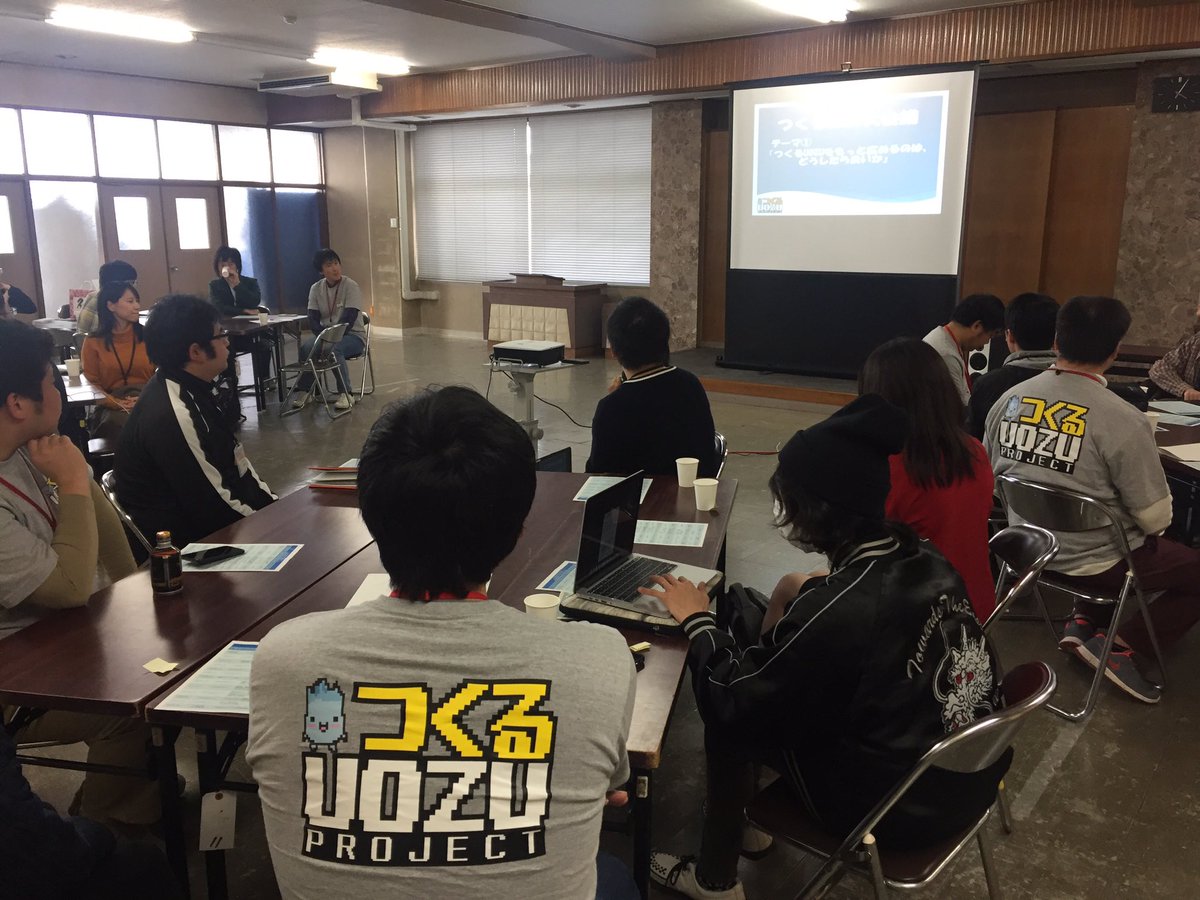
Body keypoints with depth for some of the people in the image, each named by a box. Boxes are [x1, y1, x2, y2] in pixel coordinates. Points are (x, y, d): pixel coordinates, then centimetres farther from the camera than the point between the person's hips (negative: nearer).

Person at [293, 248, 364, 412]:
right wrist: (323, 334, -19)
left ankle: (345, 394, -25)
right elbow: (313, 319, -1)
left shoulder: (351, 286, -10)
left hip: (352, 335, -4)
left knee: (333, 348, -36)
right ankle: (305, 391, -14)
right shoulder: (316, 288, 5)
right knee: (306, 347, -27)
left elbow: (349, 320, -17)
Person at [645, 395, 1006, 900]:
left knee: (733, 718, 5)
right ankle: (758, 817, 34)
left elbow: (730, 704, -18)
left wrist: (697, 619, -5)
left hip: (904, 807, -7)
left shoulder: (837, 611, -32)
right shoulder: (924, 558, -8)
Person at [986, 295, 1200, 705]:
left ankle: (1085, 622, 20)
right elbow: (1156, 519, -17)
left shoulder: (1009, 401, -9)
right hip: (1094, 561, -6)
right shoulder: (1123, 421, -24)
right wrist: (1148, 525, 7)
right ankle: (1120, 644, 6)